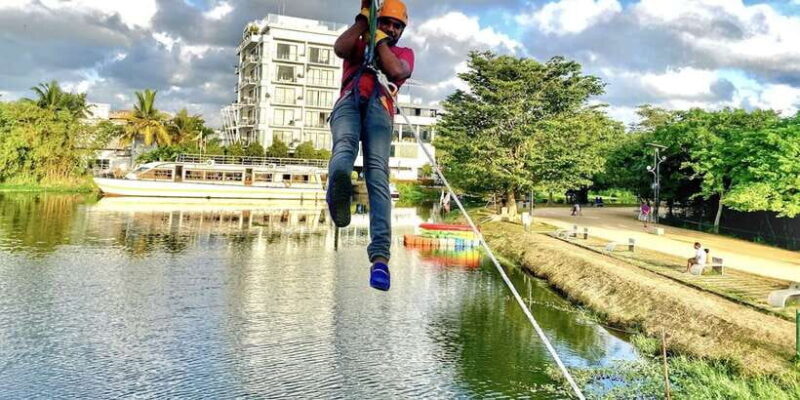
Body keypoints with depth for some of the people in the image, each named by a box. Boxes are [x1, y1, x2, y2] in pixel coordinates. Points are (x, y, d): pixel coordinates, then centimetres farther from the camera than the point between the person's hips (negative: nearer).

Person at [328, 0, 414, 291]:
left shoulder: (404, 53, 34)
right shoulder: (359, 45, 36)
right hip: (348, 102, 1)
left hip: (379, 106, -1)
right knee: (345, 144, -36)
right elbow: (339, 49, 10)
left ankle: (380, 255, -40)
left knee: (377, 173, -26)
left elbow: (397, 71, 7)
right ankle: (339, 181, -71)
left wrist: (378, 38, 17)